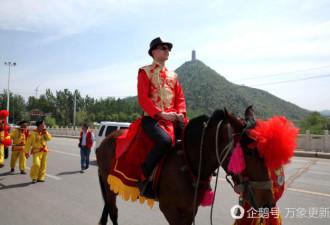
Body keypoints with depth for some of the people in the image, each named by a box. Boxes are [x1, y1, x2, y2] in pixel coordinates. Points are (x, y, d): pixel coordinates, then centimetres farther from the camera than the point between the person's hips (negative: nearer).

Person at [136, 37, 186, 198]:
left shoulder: (173, 75, 24)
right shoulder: (145, 72, 6)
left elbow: (180, 98, 18)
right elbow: (143, 99, -7)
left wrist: (180, 113, -4)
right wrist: (162, 114, -18)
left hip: (173, 118, 6)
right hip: (152, 118, -6)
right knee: (165, 140, -35)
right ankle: (144, 179, -17)